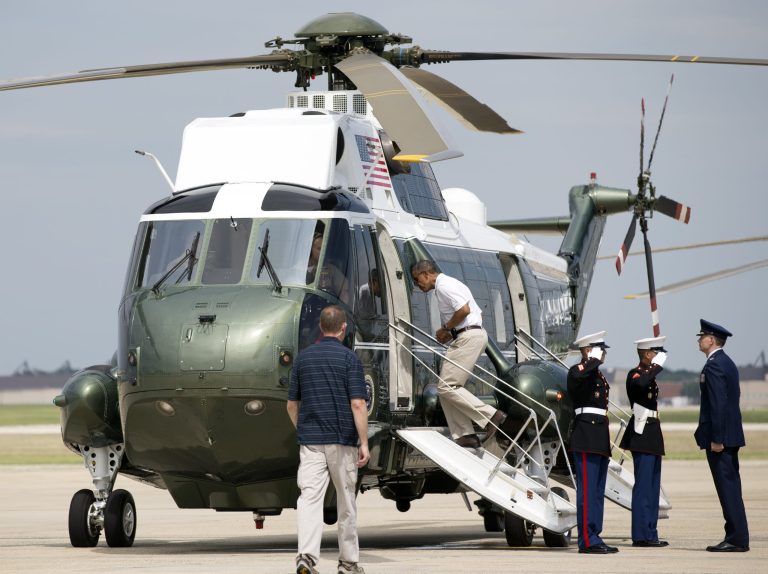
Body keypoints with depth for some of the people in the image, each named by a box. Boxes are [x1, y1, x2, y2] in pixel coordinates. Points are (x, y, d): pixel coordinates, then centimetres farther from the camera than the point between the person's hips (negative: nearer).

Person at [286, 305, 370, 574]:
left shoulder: (303, 357, 7)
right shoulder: (349, 358, -6)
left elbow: (292, 404, 12)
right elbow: (357, 404, -13)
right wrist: (364, 443, -10)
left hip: (310, 441, 2)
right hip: (342, 441, -2)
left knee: (310, 496, -7)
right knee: (346, 502, 11)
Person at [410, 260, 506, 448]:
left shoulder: (444, 285, -9)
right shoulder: (448, 284, 24)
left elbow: (464, 310, -22)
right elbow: (478, 313, 25)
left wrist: (446, 329, -8)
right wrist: (450, 334, 16)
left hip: (468, 337, -11)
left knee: (446, 387, -12)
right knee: (447, 387, 10)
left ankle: (490, 416, -15)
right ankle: (465, 435, 6)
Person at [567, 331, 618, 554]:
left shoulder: (598, 375, 22)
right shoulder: (577, 371, -7)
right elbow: (580, 376, -35)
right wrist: (594, 361, -17)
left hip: (600, 441, 10)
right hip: (586, 440, -10)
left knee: (598, 492, 10)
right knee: (587, 491, -9)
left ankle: (594, 538, 14)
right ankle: (587, 540, -10)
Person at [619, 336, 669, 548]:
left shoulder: (649, 375, 18)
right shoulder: (635, 374, -11)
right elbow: (639, 384, -36)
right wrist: (657, 366, -26)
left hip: (652, 436, 10)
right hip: (642, 435, -10)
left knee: (652, 487, 11)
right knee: (643, 486, -10)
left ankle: (650, 534, 15)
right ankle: (641, 535, -10)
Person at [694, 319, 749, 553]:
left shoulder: (713, 366, -15)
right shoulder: (728, 363, 16)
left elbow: (718, 404, -21)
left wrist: (716, 439, -21)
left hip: (719, 436, -10)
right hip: (731, 434, 10)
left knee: (727, 487, -8)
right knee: (731, 487, 12)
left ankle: (737, 539, -8)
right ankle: (737, 537, 15)